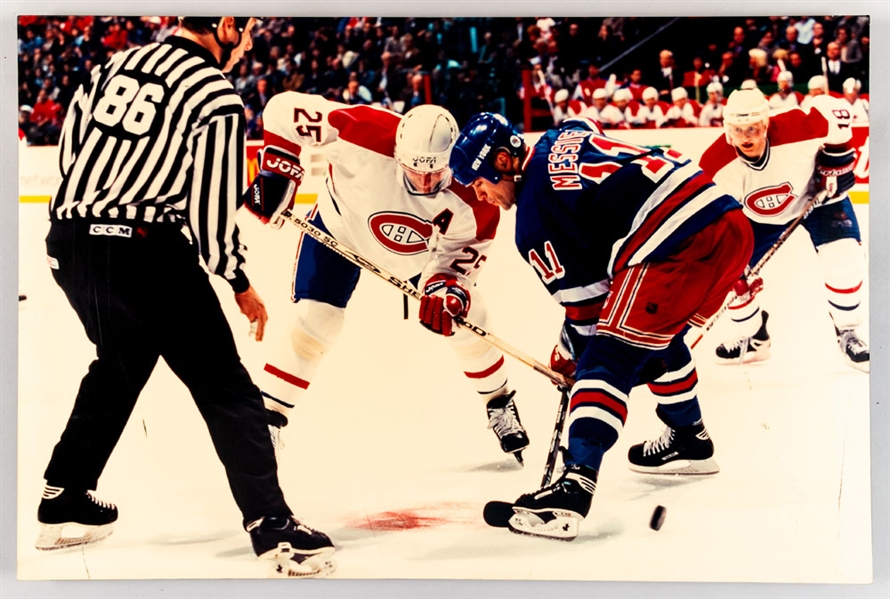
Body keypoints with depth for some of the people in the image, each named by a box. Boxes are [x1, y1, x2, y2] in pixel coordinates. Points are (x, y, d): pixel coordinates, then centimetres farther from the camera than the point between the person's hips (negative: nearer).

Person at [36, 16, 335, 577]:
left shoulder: (116, 64, 11)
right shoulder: (217, 96, -9)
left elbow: (71, 147, 16)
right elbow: (212, 204, -10)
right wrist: (241, 283, 2)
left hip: (69, 242, 8)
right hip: (144, 252, -8)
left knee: (119, 365, 28)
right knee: (224, 387, 0)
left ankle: (64, 502, 35)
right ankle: (272, 526, -2)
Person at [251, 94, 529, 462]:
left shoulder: (474, 199, -34)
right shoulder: (364, 135, -41)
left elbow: (461, 253, -20)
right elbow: (285, 109, -31)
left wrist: (447, 287, -40)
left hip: (423, 247, 2)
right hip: (341, 226, -2)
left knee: (465, 317, 2)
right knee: (315, 319, -15)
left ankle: (499, 404, 27)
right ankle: (268, 416, -1)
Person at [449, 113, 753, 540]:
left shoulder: (534, 219, -2)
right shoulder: (568, 134, 20)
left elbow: (584, 299, 3)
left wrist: (571, 351, 21)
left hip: (675, 250, -9)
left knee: (608, 360, -7)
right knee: (657, 337, 30)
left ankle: (574, 486, -19)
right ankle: (690, 442, 46)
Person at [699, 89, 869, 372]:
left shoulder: (797, 129, -38)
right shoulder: (715, 165, -31)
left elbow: (832, 109, -19)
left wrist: (837, 157, -15)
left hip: (816, 193, -2)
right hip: (756, 216, 2)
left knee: (844, 260, -20)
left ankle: (848, 333, 1)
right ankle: (753, 339, 20)